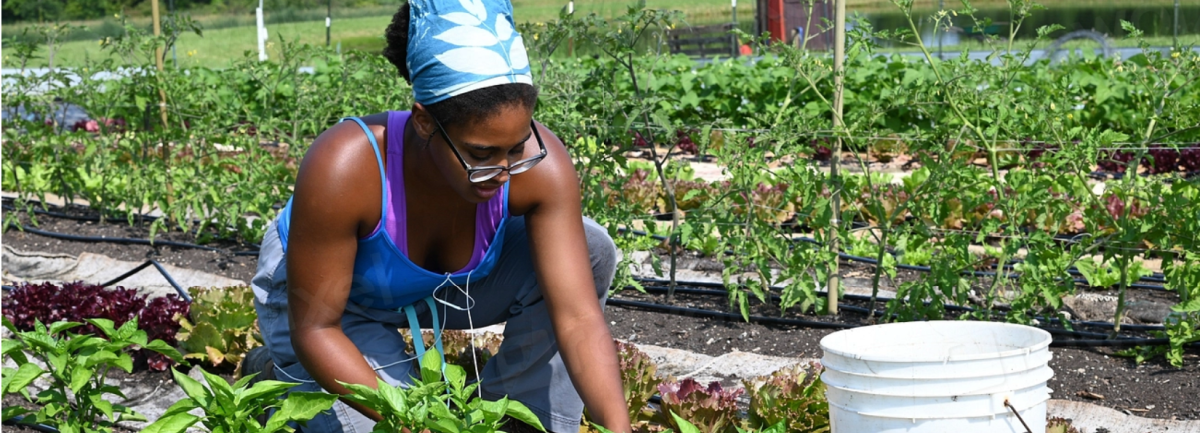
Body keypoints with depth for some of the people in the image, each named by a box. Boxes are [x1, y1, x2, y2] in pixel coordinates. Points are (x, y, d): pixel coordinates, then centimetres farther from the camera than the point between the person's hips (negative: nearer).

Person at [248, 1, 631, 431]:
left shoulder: (539, 162, -33)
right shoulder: (344, 168, -40)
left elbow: (579, 316, -33)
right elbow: (314, 328, -32)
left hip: (443, 284, 3)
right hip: (321, 288, -3)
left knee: (588, 251, -20)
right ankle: (280, 372, 9)